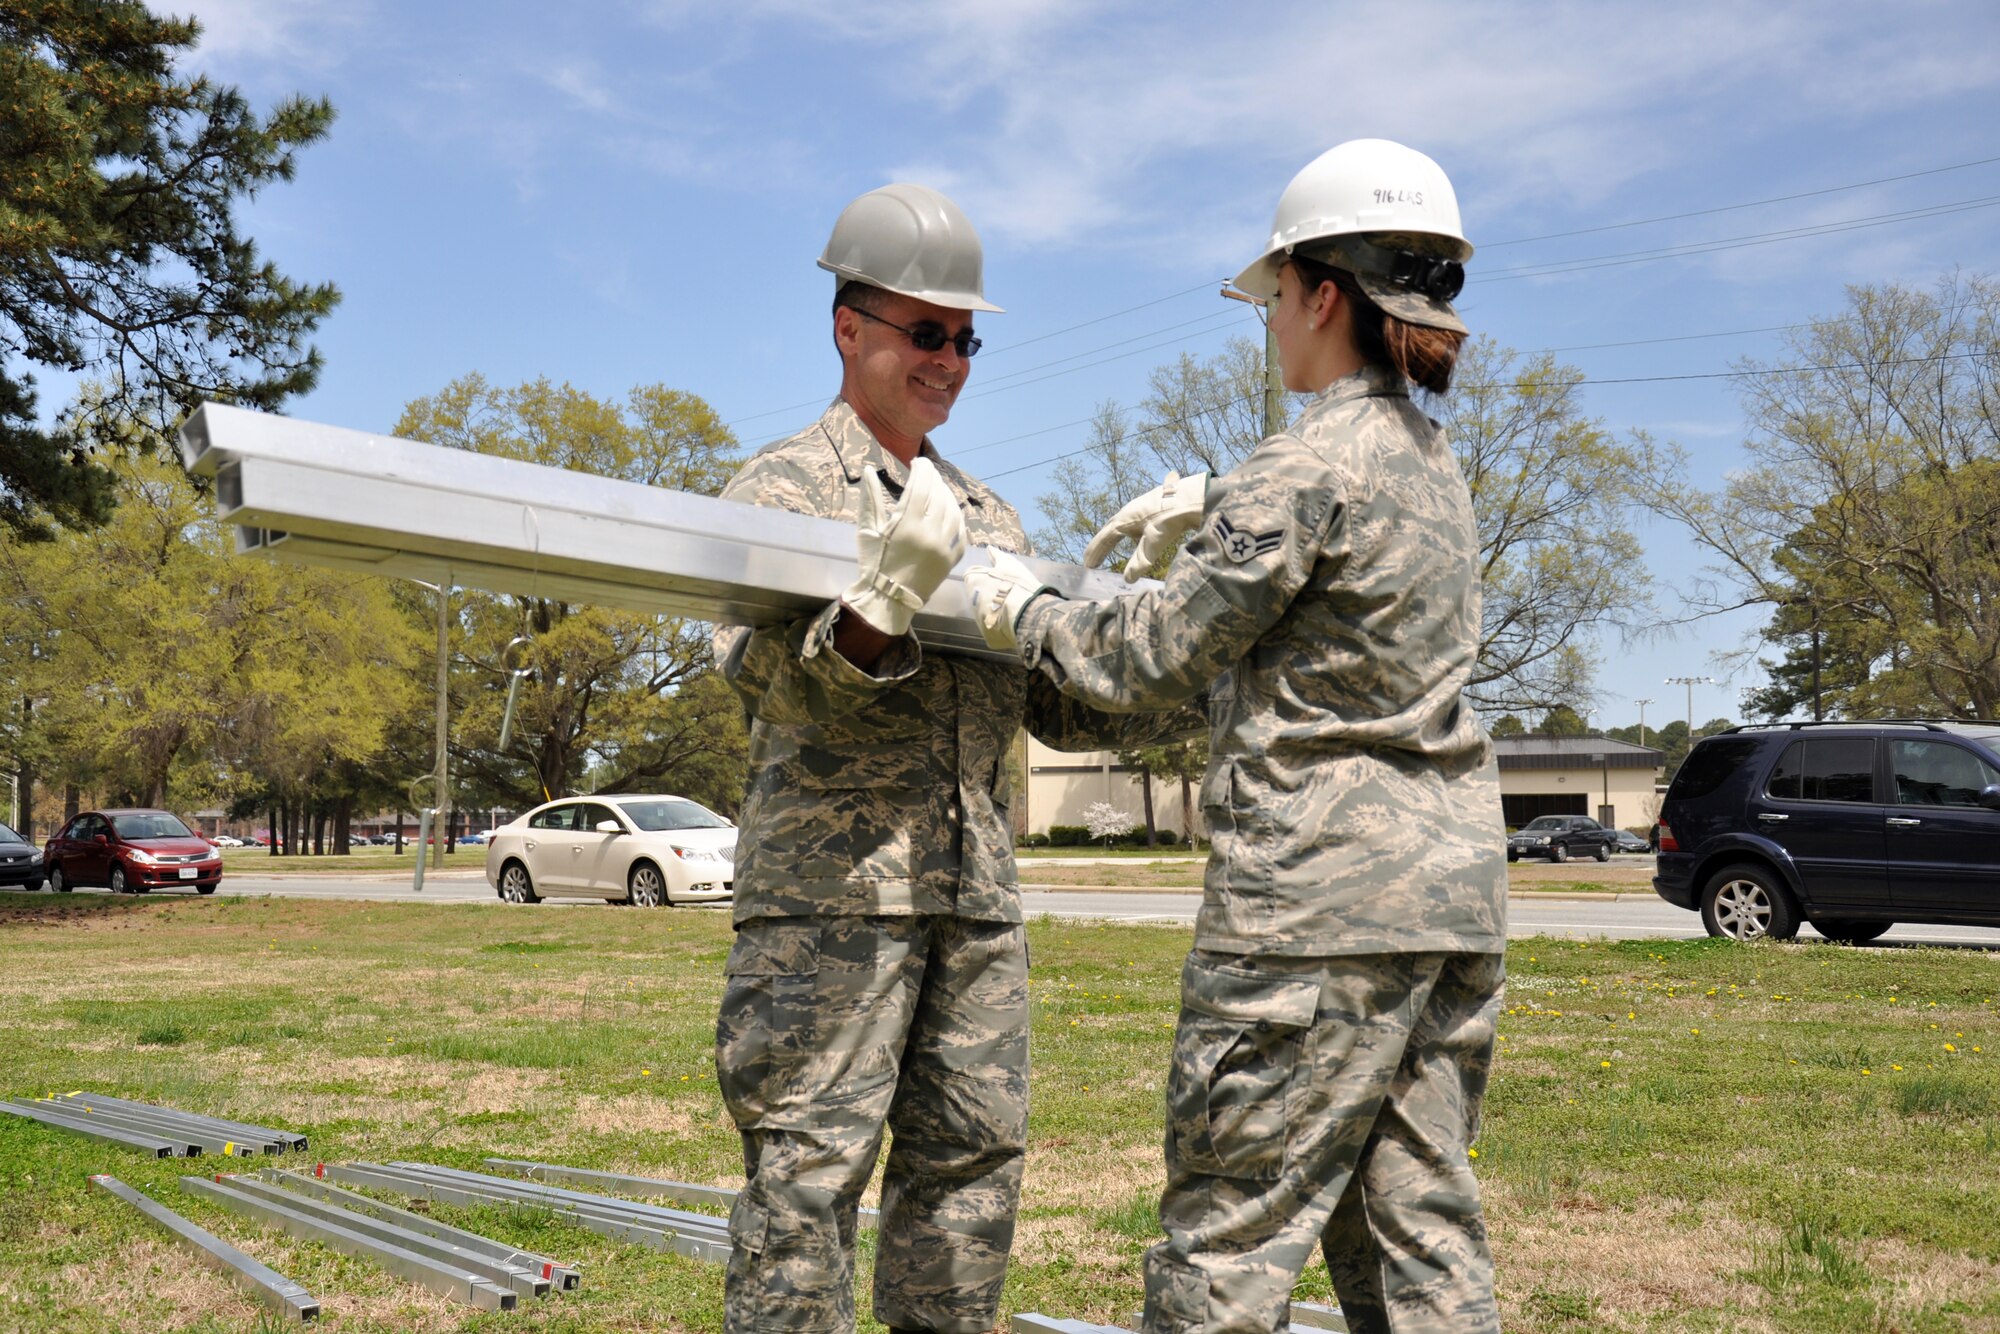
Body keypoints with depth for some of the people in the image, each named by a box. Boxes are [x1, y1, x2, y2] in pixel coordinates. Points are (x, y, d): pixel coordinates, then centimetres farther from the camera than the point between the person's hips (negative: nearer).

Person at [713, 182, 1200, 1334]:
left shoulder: (992, 519, 21)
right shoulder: (782, 487, 2)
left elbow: (1061, 703, 18)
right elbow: (765, 668, -15)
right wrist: (885, 603, -33)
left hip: (979, 892, 6)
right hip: (833, 882, -6)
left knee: (975, 1156, 10)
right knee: (809, 1164, -5)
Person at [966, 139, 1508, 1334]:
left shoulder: (1305, 468, -13)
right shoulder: (1436, 463, 13)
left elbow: (1154, 662, -8)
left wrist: (1022, 612, 7)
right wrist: (1213, 506, 29)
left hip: (1321, 895, -9)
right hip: (1455, 887, 9)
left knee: (1231, 1236, -1)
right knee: (1420, 1229, 12)